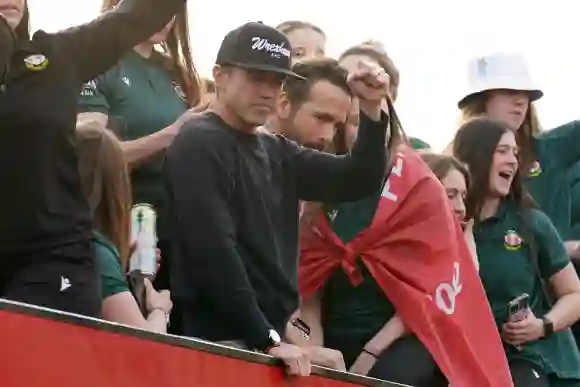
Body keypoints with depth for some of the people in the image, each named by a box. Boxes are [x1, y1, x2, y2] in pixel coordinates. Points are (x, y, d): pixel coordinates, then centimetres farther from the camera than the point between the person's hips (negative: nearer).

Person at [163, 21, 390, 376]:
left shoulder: (276, 153, 16)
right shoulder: (200, 146, -8)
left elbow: (357, 181, 14)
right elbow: (214, 251, -17)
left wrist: (372, 109, -1)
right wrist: (266, 339, -20)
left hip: (268, 338, 8)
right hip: (220, 342, -8)